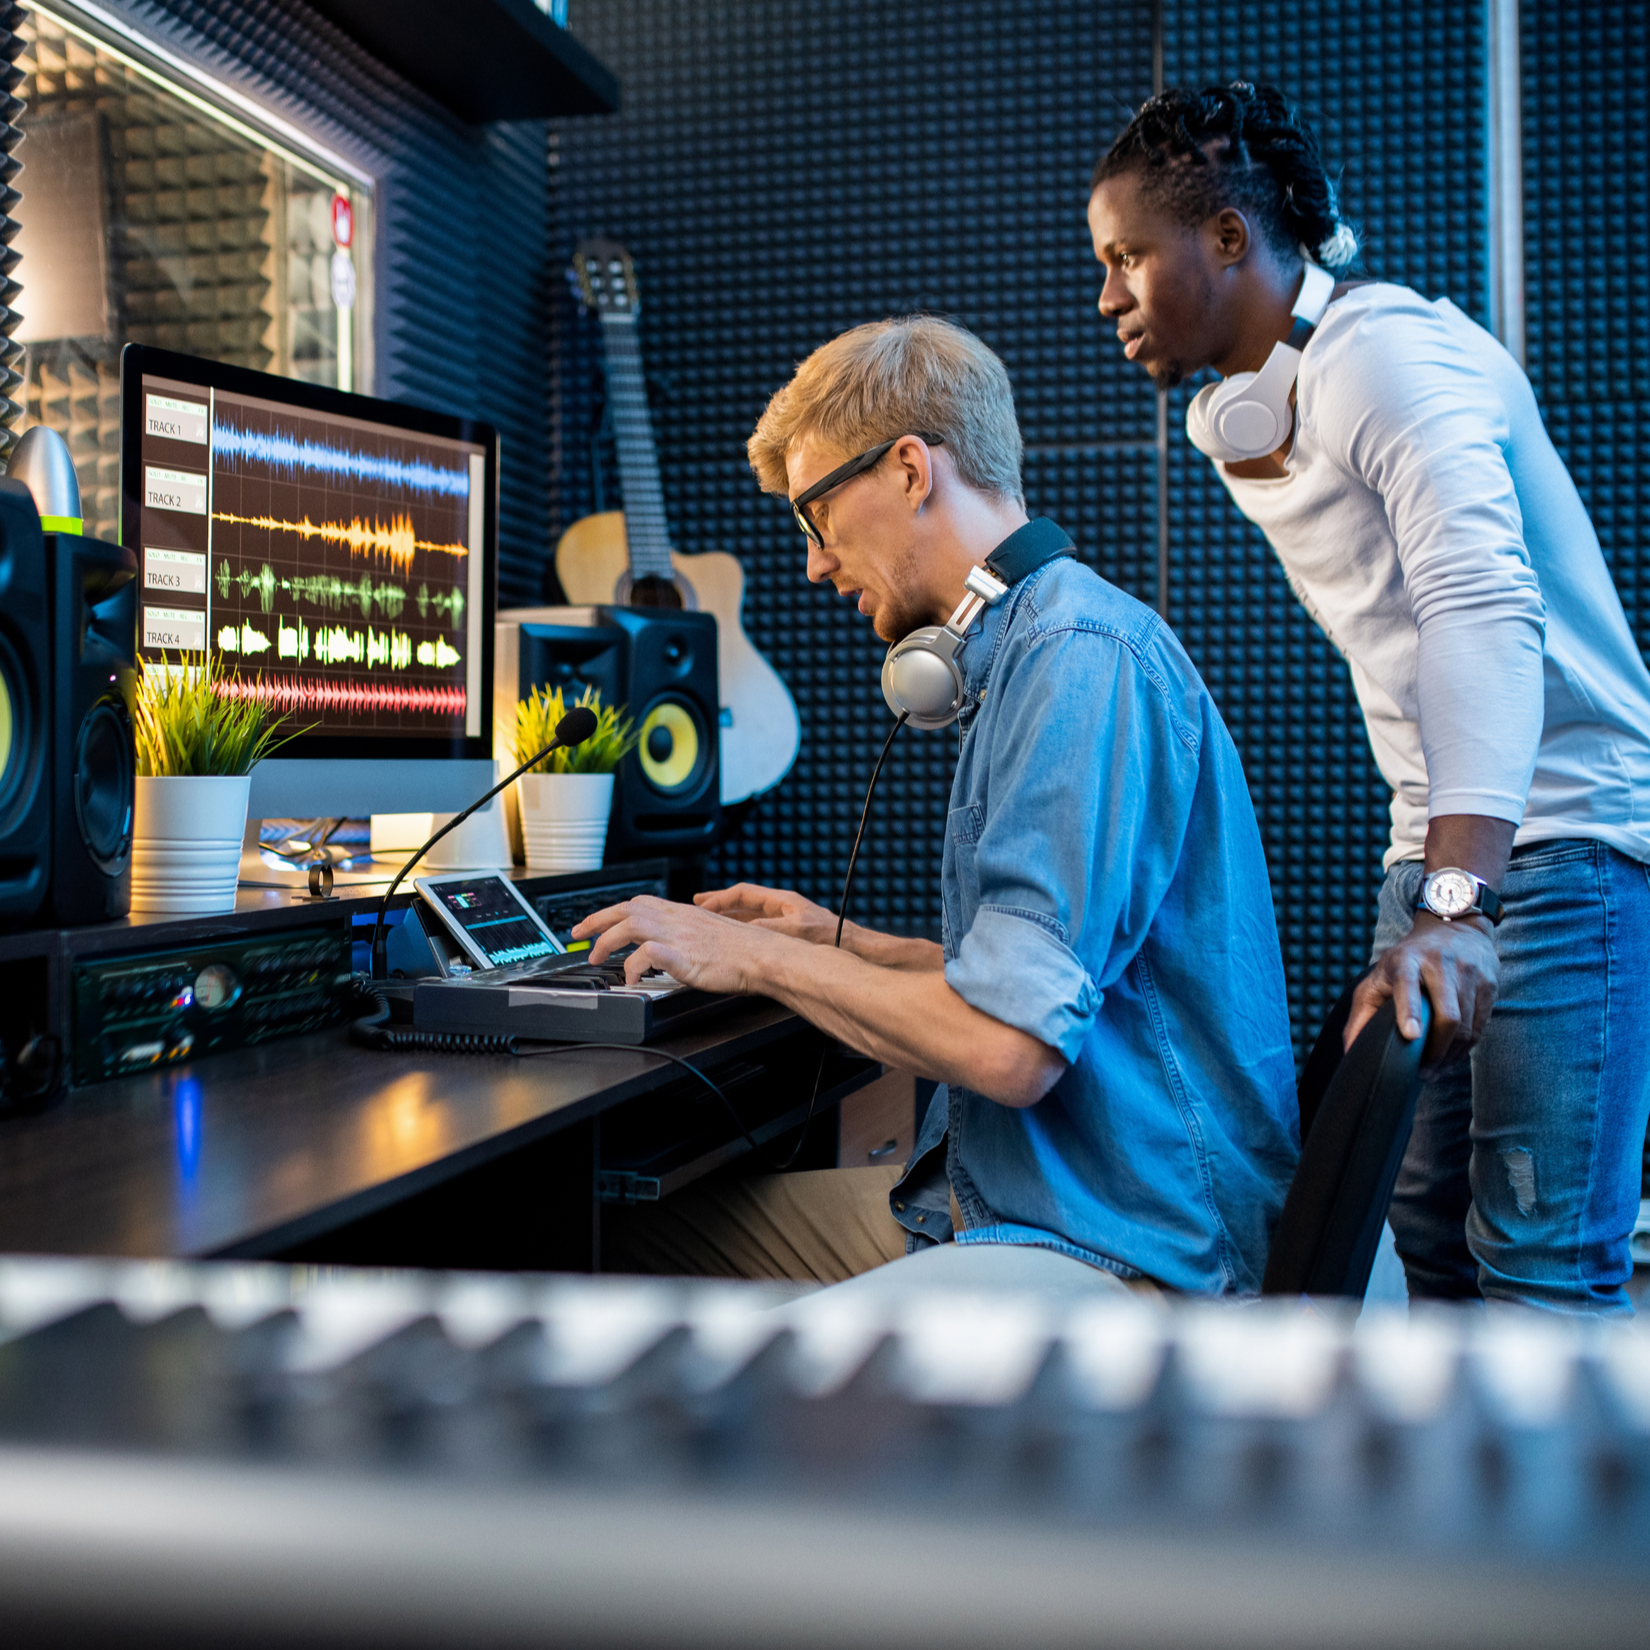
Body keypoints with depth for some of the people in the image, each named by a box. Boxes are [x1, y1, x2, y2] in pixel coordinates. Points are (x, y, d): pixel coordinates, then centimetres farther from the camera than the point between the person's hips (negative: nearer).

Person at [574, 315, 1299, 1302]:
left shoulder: (1082, 652, -18)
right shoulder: (1029, 646, 16)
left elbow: (1008, 1046, -25)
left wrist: (762, 959, -11)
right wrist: (845, 945, 23)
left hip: (1120, 1250, -10)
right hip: (1002, 1200, 10)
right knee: (631, 1237, 9)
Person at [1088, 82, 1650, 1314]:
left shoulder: (1385, 350, -14)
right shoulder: (1248, 418, 16)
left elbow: (1486, 606, -29)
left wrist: (1455, 899, -38)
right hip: (1441, 854, 9)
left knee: (1541, 1265, -11)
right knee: (1433, 1233, 9)